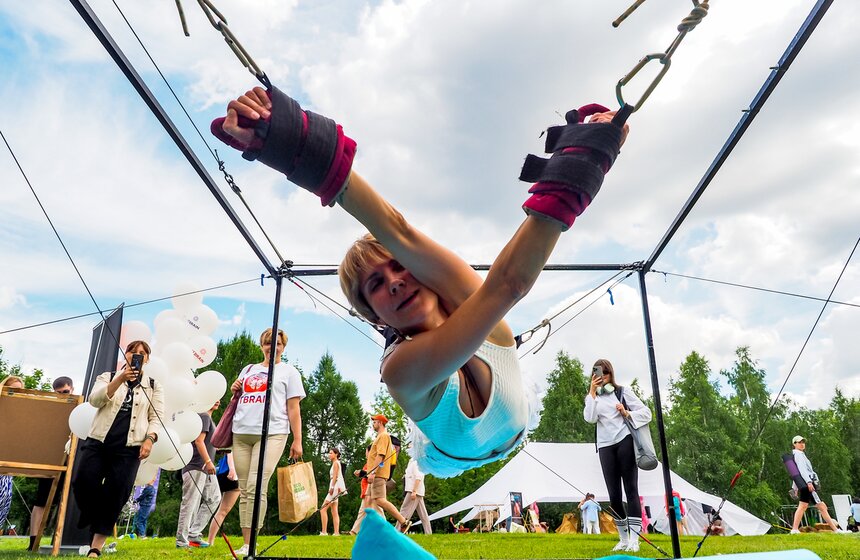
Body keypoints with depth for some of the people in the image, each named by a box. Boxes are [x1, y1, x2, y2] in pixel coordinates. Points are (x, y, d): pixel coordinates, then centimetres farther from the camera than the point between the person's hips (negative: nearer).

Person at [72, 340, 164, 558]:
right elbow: (94, 400, -7)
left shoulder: (154, 386, 12)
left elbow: (156, 417, 6)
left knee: (116, 494, -5)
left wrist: (149, 439, -12)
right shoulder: (108, 377, 13)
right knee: (83, 482, -11)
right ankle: (95, 520, 20)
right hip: (98, 441, 1)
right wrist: (120, 379, -19)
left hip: (129, 448, -1)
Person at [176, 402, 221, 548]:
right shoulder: (203, 416, -10)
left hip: (206, 469, 10)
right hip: (196, 467, -10)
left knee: (214, 498, 9)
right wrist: (208, 462, -24)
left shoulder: (209, 418, 20)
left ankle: (193, 534, 12)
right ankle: (182, 541, 0)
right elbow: (199, 440, -19)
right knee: (190, 503, -6)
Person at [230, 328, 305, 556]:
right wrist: (235, 392, 7)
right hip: (241, 434, 5)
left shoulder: (289, 372, 10)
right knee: (244, 491, 3)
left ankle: (250, 546, -11)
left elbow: (293, 409, 5)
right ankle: (245, 544, 8)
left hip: (271, 434, -4)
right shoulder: (249, 369, 22)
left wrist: (297, 440, -2)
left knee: (256, 488, -15)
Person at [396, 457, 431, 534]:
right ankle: (428, 532, 9)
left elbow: (418, 477, -18)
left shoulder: (416, 461, -10)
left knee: (405, 510, -9)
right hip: (418, 492, 10)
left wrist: (414, 491, -22)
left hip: (415, 490, -10)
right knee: (422, 513, 8)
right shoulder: (412, 461, 19)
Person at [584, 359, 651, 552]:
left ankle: (634, 540, -4)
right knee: (614, 495, 2)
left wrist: (627, 414, -13)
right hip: (606, 446, 3)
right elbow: (590, 418, -6)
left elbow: (646, 413, 4)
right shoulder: (592, 397, 15)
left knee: (631, 490, -5)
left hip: (625, 441, -2)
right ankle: (623, 539, 15)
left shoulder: (623, 391, 9)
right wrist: (592, 392, -7)